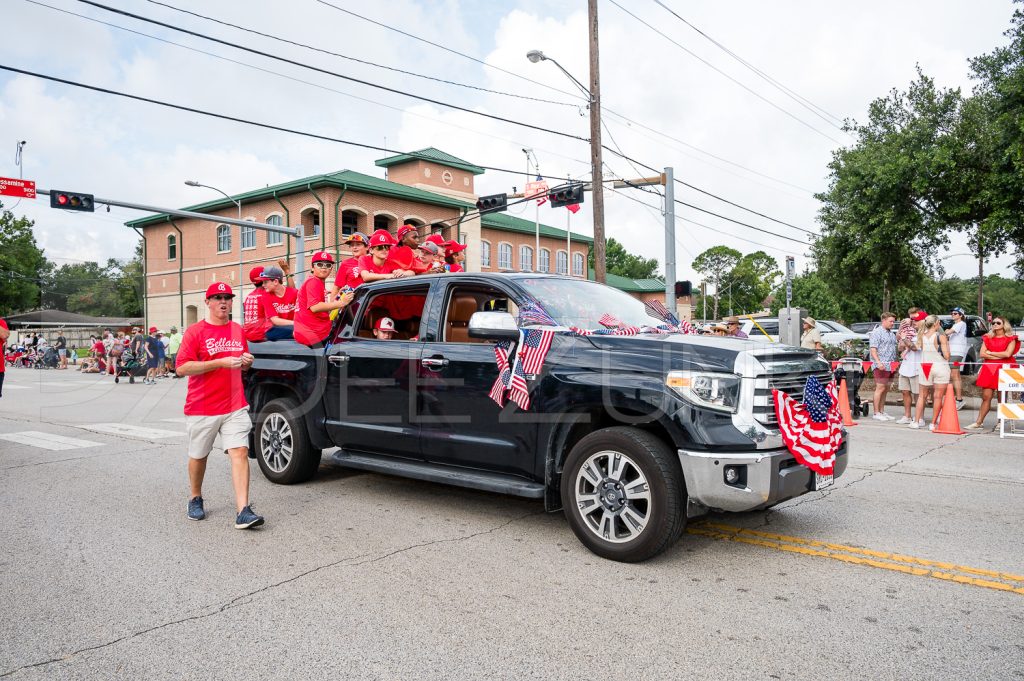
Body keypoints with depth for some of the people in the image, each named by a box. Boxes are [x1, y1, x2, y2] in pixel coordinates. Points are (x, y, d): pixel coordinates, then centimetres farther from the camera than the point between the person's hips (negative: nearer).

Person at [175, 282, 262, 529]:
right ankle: (195, 500, 38)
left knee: (240, 453, -10)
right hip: (201, 408, -2)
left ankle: (243, 511, -14)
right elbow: (181, 368, -14)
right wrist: (220, 362, -21)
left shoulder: (238, 330, 11)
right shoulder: (195, 331, -5)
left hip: (235, 407, 3)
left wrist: (247, 362, 0)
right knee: (198, 456, 14)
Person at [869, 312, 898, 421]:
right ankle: (876, 413, -6)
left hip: (890, 366, 8)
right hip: (881, 365, -8)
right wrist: (878, 362, -23)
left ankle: (882, 411, 15)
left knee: (885, 389, 10)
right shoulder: (876, 332, -6)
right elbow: (873, 349, -13)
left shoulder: (892, 334, 20)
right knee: (880, 388, -10)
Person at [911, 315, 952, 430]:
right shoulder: (941, 337, -10)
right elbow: (946, 356, -11)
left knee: (922, 396, 15)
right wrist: (947, 344, 5)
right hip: (940, 367, -4)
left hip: (925, 367, 4)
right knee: (937, 397, 3)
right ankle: (933, 423, 5)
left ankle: (917, 421, 13)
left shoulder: (922, 336, 2)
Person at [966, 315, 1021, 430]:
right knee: (986, 397, 0)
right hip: (989, 369, 3)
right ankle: (979, 423, -1)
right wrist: (999, 356, -6)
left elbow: (1007, 354, -11)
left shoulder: (1011, 338, 5)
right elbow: (982, 354, 3)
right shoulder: (988, 338, 15)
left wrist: (990, 353, -1)